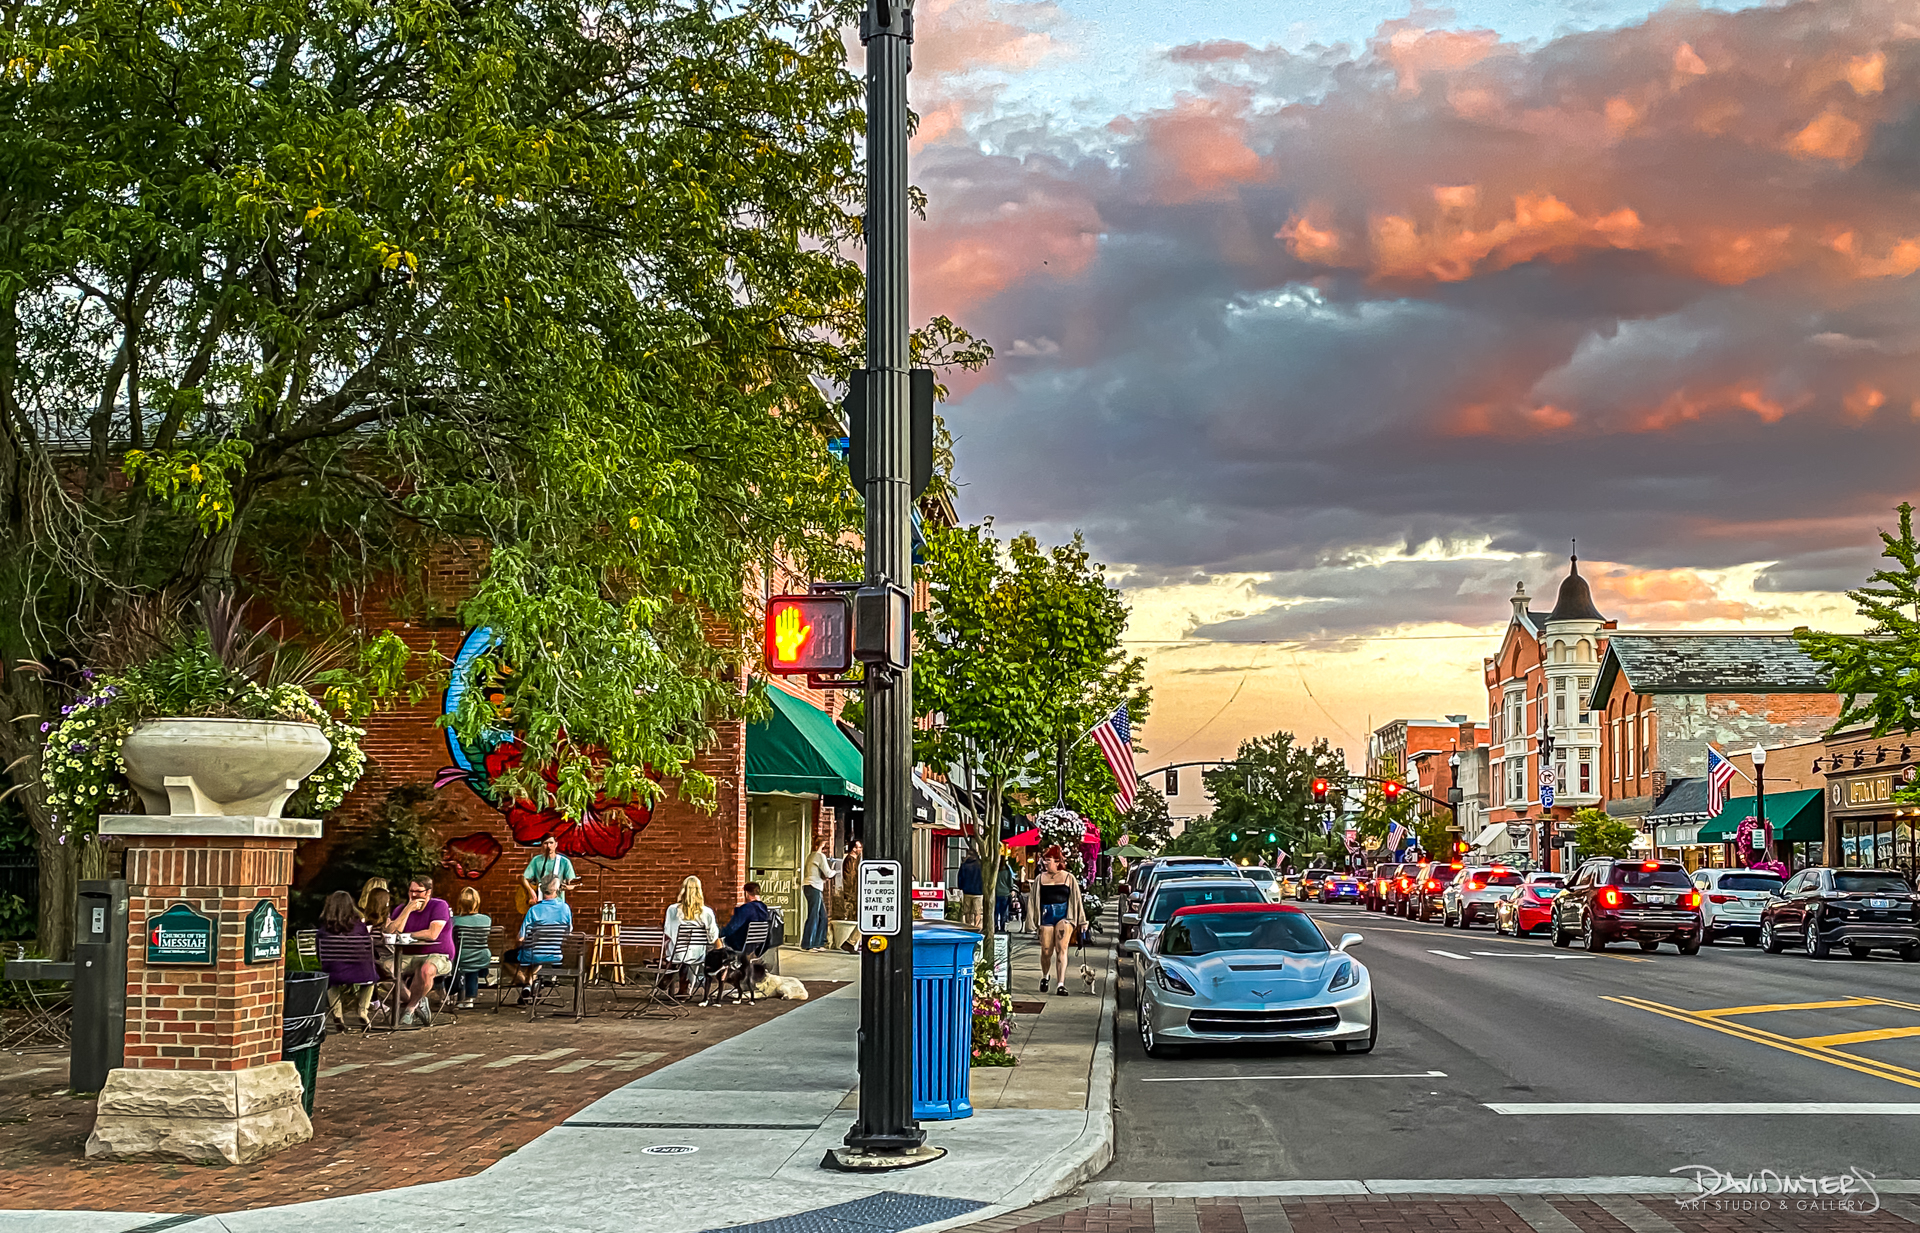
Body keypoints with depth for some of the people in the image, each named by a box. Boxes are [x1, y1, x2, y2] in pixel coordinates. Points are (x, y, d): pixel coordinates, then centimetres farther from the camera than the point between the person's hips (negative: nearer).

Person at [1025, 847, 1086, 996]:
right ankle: (1044, 977, 32)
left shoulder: (1069, 878, 6)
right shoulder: (1040, 879, 11)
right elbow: (1033, 900, 13)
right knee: (1046, 951, 3)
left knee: (1061, 949, -12)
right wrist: (1032, 921, 9)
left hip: (1064, 916, -2)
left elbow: (1076, 899, 8)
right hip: (1046, 916, 2)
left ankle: (1060, 984, -14)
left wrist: (1080, 921, 6)